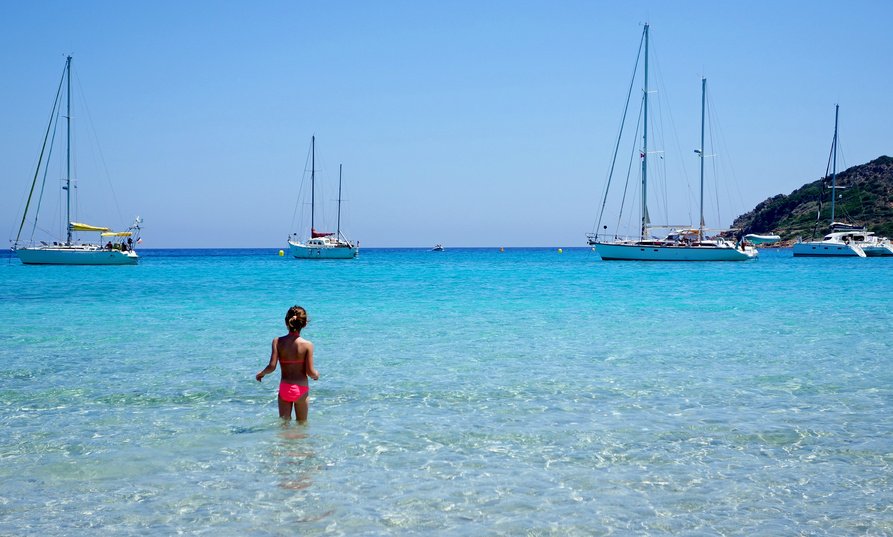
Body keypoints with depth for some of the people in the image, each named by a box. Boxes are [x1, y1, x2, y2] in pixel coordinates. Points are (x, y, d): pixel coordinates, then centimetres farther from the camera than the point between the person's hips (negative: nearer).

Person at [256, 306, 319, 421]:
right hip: (301, 389, -2)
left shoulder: (278, 342, -5)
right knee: (302, 424, 15)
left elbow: (272, 366, -10)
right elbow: (310, 372, -11)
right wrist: (316, 374, 12)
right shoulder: (307, 345, -11)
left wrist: (261, 373, 11)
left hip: (284, 389, 2)